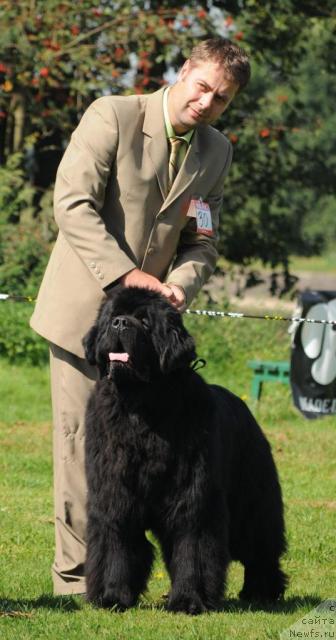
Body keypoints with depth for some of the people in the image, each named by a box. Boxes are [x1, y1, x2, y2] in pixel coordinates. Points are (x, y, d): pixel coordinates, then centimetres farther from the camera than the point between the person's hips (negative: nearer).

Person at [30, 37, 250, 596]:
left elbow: (201, 241, 9)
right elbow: (73, 203, -16)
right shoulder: (112, 116, -10)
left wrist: (179, 286, -12)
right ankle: (76, 577, -1)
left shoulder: (217, 152, 8)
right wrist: (124, 274, -22)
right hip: (85, 304, -5)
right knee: (81, 440, -6)